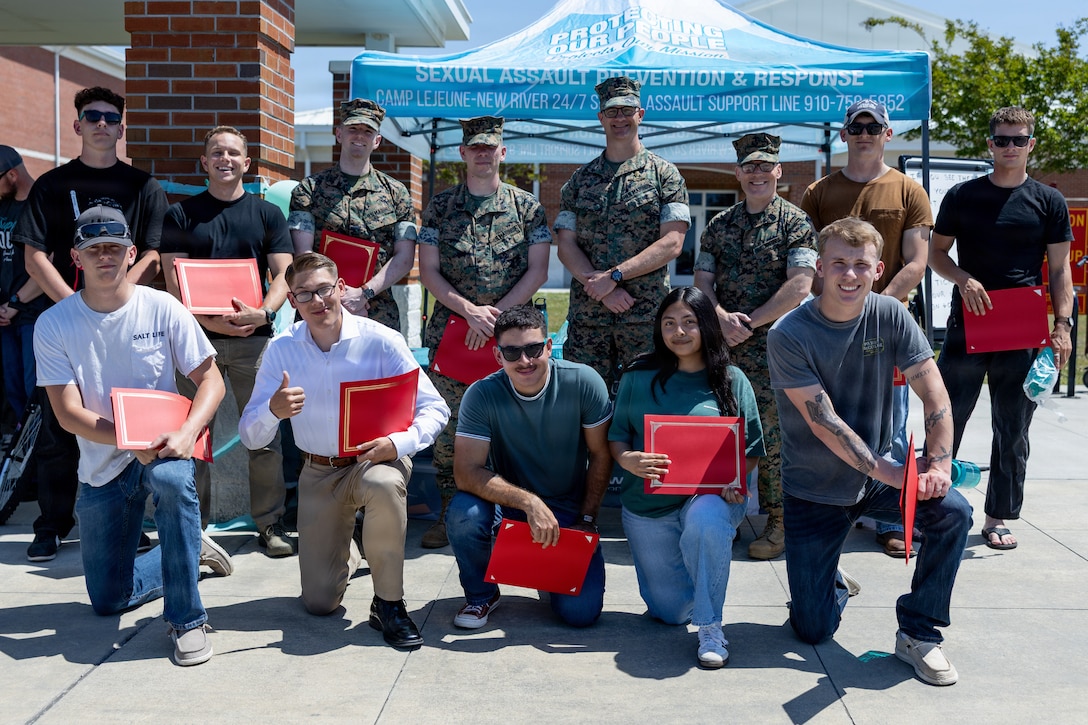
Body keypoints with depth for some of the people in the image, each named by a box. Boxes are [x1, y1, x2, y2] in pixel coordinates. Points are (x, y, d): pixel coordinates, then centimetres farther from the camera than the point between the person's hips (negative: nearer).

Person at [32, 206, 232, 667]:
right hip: (101, 466, 2)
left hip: (165, 447, -2)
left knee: (172, 479, -40)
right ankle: (193, 552, 34)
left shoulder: (162, 308, -9)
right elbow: (68, 413, -13)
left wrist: (186, 434, -26)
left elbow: (211, 378, -8)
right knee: (108, 601, 6)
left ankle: (187, 618, -25)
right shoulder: (53, 325, -9)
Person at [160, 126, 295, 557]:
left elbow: (283, 273, 4)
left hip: (254, 338, 0)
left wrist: (263, 312, -15)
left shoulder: (267, 214, 12)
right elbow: (174, 279, 1)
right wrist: (208, 320, -15)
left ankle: (269, 524, 9)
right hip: (197, 337, 0)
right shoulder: (181, 215, 9)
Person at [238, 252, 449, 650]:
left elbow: (434, 408, -14)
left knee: (384, 484, -41)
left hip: (376, 458, -2)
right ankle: (346, 551, 38)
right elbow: (250, 437, -8)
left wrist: (398, 443, -33)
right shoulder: (281, 350, -7)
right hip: (318, 473, 2)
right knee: (319, 603, 0)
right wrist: (274, 411, -30)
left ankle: (389, 603, -18)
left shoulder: (381, 341, -14)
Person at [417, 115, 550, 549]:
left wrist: (496, 312, -10)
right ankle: (449, 513, 12)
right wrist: (470, 310, -10)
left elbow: (537, 271, 1)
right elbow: (428, 272, 3)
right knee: (449, 425, 1)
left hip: (509, 331, -1)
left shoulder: (526, 207, 7)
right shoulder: (440, 207, 8)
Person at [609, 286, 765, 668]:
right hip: (648, 504, 2)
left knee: (705, 524, -40)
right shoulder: (638, 377, 1)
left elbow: (751, 448, 1)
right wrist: (627, 460, -19)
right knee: (670, 612, 5)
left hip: (711, 496, -2)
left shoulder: (732, 380, 0)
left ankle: (710, 629, -19)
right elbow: (616, 435, 4)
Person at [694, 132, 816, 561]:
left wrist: (749, 323, -11)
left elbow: (799, 286, -10)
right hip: (722, 345, 5)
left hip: (774, 347, -4)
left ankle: (778, 522, 8)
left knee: (772, 435, -3)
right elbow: (702, 280, 11)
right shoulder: (719, 226, 15)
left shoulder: (794, 223, 0)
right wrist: (721, 317, -9)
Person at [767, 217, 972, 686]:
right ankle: (830, 583, 33)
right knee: (813, 631, -5)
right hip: (813, 490, -3)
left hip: (877, 478, 3)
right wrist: (890, 473, -27)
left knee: (954, 512, -27)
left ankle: (918, 632, -5)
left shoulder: (889, 316, -6)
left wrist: (938, 462, -23)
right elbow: (823, 422, -22)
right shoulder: (788, 336, -17)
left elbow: (934, 393, -8)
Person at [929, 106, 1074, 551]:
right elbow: (936, 253, 10)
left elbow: (1060, 268, 6)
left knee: (1012, 429, 6)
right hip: (967, 326, 0)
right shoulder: (962, 196, 7)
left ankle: (998, 517, 16)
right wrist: (963, 279, -10)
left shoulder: (1049, 202, 7)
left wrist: (1062, 323, -5)